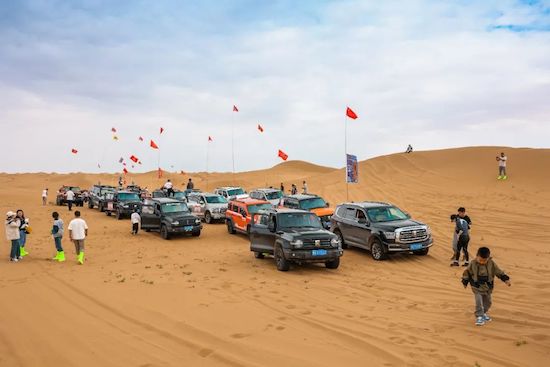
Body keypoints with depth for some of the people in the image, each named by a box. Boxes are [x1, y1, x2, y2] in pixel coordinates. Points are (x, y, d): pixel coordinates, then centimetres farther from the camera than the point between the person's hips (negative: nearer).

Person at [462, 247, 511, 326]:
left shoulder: (491, 264, -10)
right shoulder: (473, 264, -13)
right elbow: (467, 272, -2)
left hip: (488, 287, 3)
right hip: (477, 288, -3)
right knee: (479, 302, -12)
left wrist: (506, 279, -7)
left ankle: (484, 313, 38)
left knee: (488, 302, 16)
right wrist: (465, 282, 3)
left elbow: (499, 272, -1)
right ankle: (479, 317, -4)